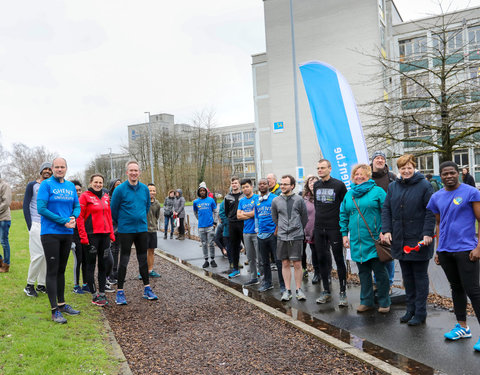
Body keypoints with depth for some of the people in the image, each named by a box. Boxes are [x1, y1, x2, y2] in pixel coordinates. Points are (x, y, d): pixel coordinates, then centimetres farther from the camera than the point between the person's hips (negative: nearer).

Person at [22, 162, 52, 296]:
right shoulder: (32, 185, 2)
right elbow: (26, 206, -1)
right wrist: (30, 225, -9)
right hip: (36, 224, -4)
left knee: (47, 255, 4)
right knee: (38, 255, -11)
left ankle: (41, 285, 14)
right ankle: (29, 285, 4)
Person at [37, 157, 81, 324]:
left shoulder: (71, 186, 9)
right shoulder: (46, 184, -7)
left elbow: (77, 206, 13)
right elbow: (41, 208, -14)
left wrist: (74, 218, -10)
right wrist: (64, 221, -16)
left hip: (67, 234, 5)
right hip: (50, 233, -5)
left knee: (61, 270, 14)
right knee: (52, 271, -3)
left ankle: (61, 304, 24)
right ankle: (55, 311, 2)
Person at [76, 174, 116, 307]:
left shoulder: (106, 197, 12)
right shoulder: (85, 196, -5)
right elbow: (79, 217, -9)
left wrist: (111, 233, 11)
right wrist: (83, 236, -14)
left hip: (105, 234, 6)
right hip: (91, 235, -6)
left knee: (103, 264, 10)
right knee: (91, 264, 2)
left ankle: (102, 293, 19)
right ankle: (94, 295, 9)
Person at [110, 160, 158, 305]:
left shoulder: (145, 189, 4)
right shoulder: (120, 189, -10)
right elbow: (113, 209, -1)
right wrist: (121, 222, 9)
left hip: (142, 229, 4)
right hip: (125, 231, -4)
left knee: (143, 259, 12)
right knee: (124, 261, 0)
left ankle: (147, 289, 21)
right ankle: (120, 292, 10)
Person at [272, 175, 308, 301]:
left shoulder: (299, 199, 0)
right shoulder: (276, 201, 6)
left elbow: (304, 217, 9)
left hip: (296, 237, -2)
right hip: (282, 237, 2)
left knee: (297, 264, 0)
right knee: (285, 263, 7)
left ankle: (299, 289, 13)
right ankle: (287, 290, 15)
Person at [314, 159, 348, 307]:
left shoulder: (339, 185, -6)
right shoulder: (316, 185, 10)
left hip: (334, 228, -5)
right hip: (318, 229, 5)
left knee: (339, 259, 0)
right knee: (322, 259, 9)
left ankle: (343, 292, 9)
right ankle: (326, 291, 19)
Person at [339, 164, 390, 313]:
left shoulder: (377, 191, -3)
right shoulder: (349, 194, 12)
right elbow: (343, 215, 15)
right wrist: (344, 234, 9)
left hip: (374, 240, -4)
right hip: (356, 241, 5)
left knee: (380, 271, 3)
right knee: (363, 272, 12)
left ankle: (384, 302, 16)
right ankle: (366, 301, 23)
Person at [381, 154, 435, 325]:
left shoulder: (424, 186, -5)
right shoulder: (393, 187, 9)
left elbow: (431, 211, -9)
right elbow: (386, 209, 8)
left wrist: (427, 233, -16)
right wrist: (386, 230, -2)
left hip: (419, 240, -5)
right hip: (400, 240, 5)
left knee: (420, 276, 5)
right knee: (407, 276, 13)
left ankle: (420, 313, 14)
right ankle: (410, 309, 25)